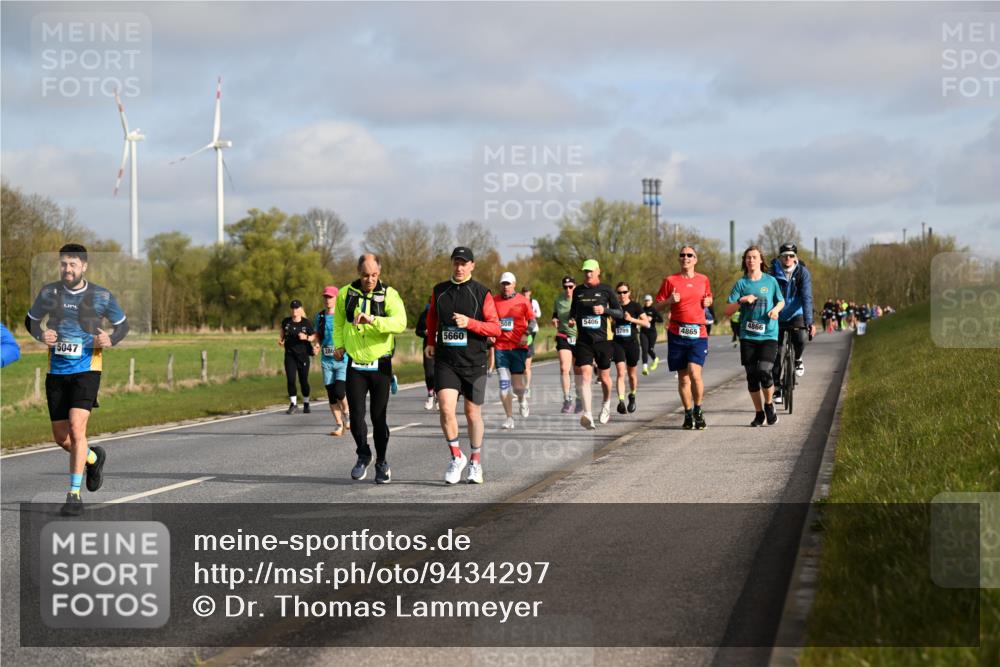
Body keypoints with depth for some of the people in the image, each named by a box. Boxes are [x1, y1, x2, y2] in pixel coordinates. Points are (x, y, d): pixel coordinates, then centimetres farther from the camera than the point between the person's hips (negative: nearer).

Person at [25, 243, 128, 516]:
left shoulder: (102, 296, -3)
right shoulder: (49, 292, 1)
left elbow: (123, 325, 10)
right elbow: (31, 320, 15)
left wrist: (111, 340, -11)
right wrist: (41, 335, -8)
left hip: (86, 370, -3)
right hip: (56, 372, 3)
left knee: (76, 427, -20)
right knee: (61, 437, 7)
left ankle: (74, 494, -12)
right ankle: (93, 458, 40)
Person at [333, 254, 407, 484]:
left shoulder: (389, 295, -10)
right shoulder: (346, 294, 0)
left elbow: (400, 323, -27)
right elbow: (338, 321, 19)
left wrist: (372, 320, -38)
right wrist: (339, 344, 8)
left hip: (380, 365, -2)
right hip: (355, 366, 2)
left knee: (379, 417, 3)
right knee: (356, 415, -3)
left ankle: (382, 462, 20)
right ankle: (363, 456, 19)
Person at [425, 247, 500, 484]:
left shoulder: (481, 293, -3)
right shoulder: (439, 291, 7)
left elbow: (495, 328, -6)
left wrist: (469, 323, -19)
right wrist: (431, 342, 18)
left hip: (474, 362, -1)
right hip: (445, 361, 1)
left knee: (472, 413, 7)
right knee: (446, 409, -14)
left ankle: (475, 461, 25)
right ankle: (456, 457, 3)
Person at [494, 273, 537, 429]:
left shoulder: (523, 301, 2)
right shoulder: (494, 302, 7)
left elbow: (532, 321, 3)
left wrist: (527, 334, -12)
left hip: (518, 347, -2)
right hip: (500, 347, 2)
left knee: (517, 386, -2)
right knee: (504, 384, -7)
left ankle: (522, 400, 35)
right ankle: (509, 418, 1)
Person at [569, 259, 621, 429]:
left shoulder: (606, 289, 2)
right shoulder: (578, 291, 11)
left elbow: (619, 313, 2)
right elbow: (573, 310, 25)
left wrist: (604, 310, -16)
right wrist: (571, 319, 3)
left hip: (603, 339, -1)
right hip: (583, 340, 1)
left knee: (604, 377, 10)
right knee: (584, 375, -15)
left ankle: (606, 404, 39)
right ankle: (587, 415, -24)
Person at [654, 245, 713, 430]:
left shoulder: (703, 280, 10)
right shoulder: (670, 280, 3)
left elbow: (708, 297, 26)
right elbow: (658, 305, 6)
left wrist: (708, 302, 4)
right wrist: (670, 301, -14)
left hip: (698, 333, 0)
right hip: (677, 333, 0)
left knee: (694, 373, -15)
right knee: (683, 377, 5)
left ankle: (698, 410, 5)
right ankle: (688, 414, 19)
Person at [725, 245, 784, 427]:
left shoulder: (771, 281, 5)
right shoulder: (741, 283, 4)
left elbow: (781, 301, 19)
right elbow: (728, 310, 0)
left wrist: (776, 309, -3)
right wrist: (741, 300, -17)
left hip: (768, 335, -2)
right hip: (747, 337, 2)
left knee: (764, 372, -17)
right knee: (752, 376, 3)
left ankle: (769, 405, 8)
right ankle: (759, 413, 18)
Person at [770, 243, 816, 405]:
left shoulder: (803, 273, -12)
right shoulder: (773, 272, -12)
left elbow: (807, 298, -19)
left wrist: (809, 321, -28)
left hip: (795, 314, 0)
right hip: (777, 316, 1)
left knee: (799, 340, -28)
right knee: (776, 353, -1)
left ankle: (797, 360, 6)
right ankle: (777, 388, 13)